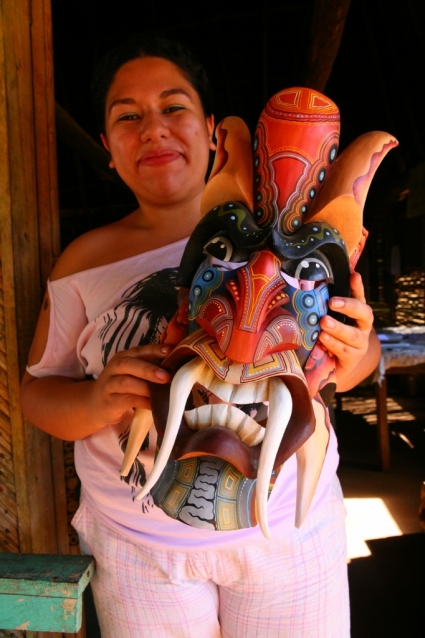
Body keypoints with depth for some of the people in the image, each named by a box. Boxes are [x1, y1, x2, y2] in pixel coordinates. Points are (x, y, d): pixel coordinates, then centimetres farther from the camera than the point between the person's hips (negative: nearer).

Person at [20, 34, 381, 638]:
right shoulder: (86, 260, -4)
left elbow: (353, 354, 2)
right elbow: (37, 390, -1)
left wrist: (355, 357, -21)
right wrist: (95, 403, -22)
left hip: (289, 526, 1)